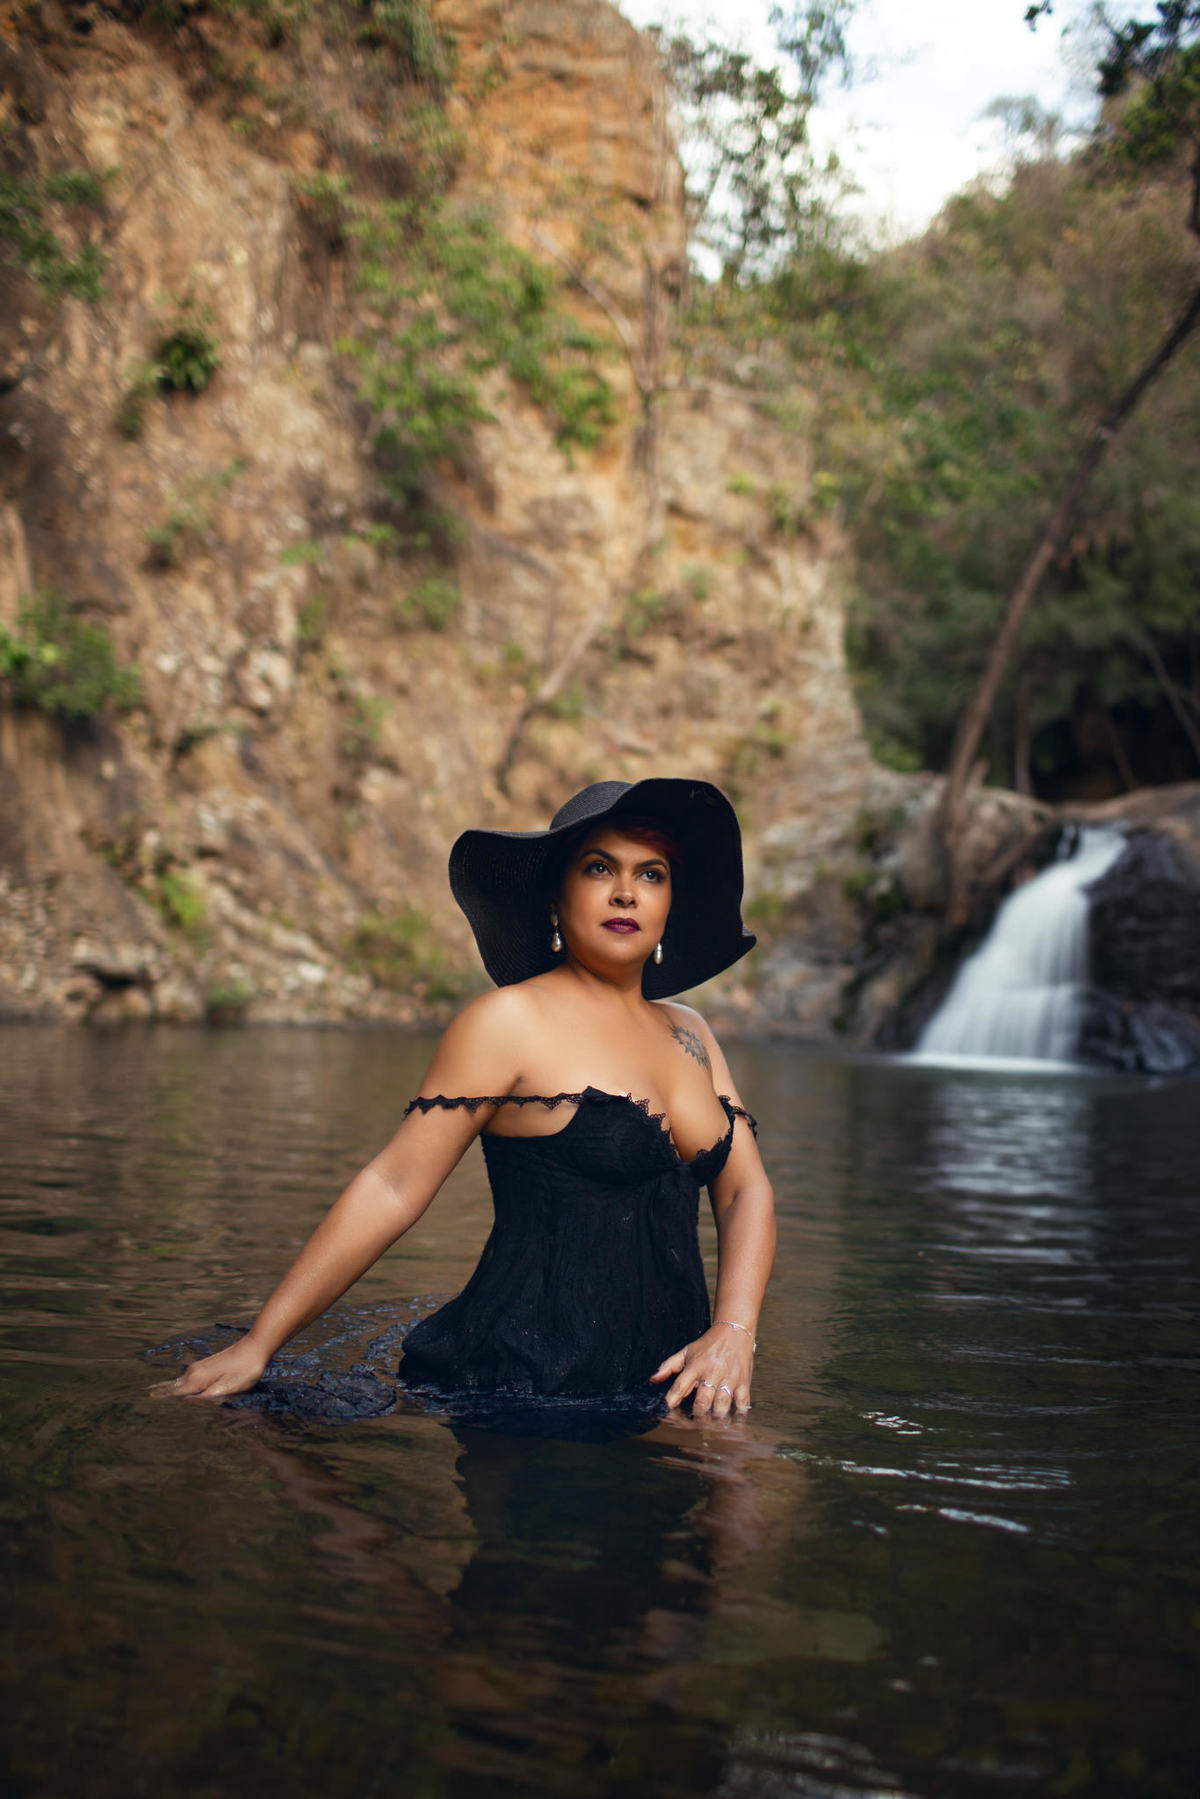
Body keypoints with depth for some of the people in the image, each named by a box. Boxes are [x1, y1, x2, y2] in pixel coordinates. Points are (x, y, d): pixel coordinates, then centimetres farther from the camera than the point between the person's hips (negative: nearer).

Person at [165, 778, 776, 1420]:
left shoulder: (688, 1032, 12)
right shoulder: (511, 1020, -9)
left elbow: (746, 1190, 9)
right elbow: (393, 1187, -11)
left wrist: (733, 1332, -10)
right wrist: (257, 1344, -13)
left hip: (660, 1390, 6)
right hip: (517, 1387, -6)